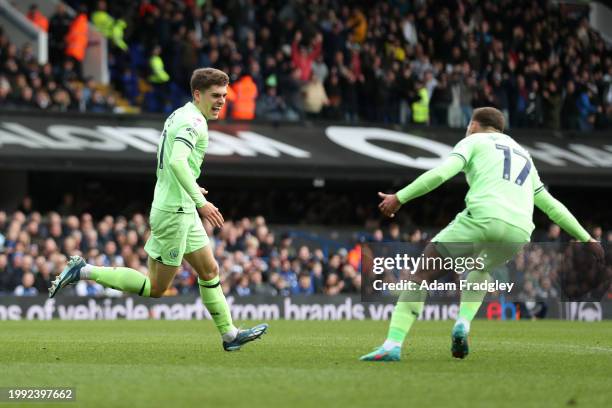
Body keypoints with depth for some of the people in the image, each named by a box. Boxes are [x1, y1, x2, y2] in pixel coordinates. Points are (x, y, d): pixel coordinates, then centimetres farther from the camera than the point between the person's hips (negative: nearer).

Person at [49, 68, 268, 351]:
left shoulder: (180, 115, 12)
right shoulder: (194, 120, -17)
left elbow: (169, 162, 23)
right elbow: (177, 161, -32)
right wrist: (200, 202, -32)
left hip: (183, 210, 10)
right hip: (174, 212, -10)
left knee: (210, 270, 14)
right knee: (155, 288, -2)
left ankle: (230, 335, 21)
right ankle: (84, 271, 0)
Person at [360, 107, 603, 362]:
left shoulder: (474, 141, 18)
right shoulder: (524, 156, 35)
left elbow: (441, 173, -1)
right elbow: (551, 205, 37)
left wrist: (399, 198, -1)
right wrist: (586, 239, 45)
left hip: (482, 218, -5)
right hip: (519, 231, 5)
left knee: (421, 274, 2)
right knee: (481, 270, 36)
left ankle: (392, 345, -14)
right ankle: (462, 325, 10)